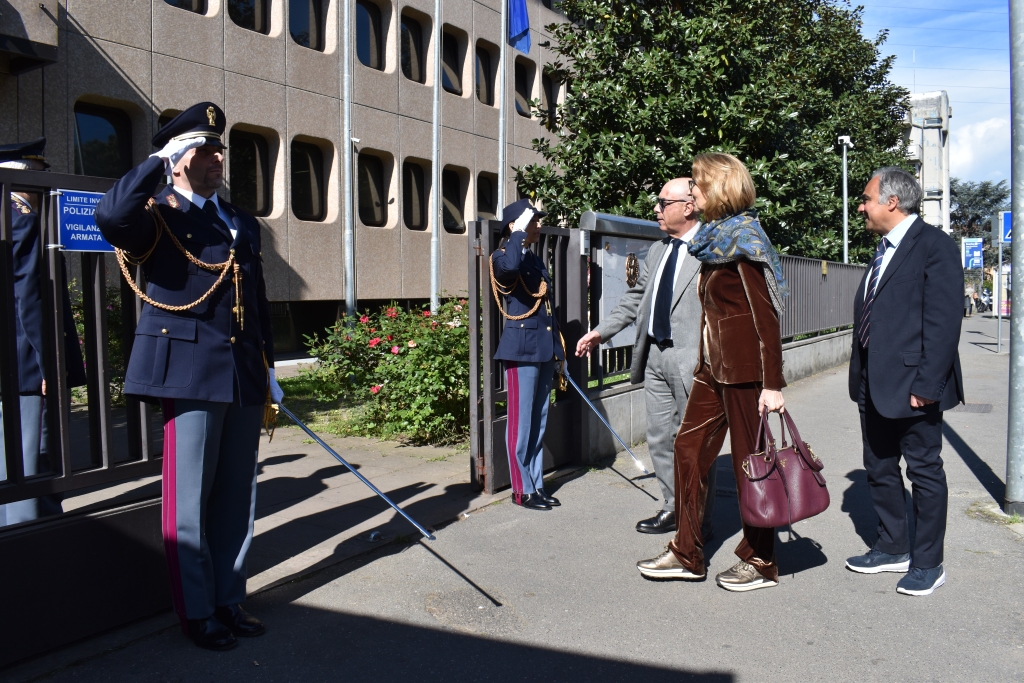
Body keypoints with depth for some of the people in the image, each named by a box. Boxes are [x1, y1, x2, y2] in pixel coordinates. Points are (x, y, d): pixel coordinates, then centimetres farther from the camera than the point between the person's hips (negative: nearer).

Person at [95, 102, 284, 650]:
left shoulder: (243, 224, 19)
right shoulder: (158, 216, 0)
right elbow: (110, 216, -25)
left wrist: (268, 370, 16)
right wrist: (160, 158, -14)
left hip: (244, 376, 6)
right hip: (190, 373, -6)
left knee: (237, 494, 12)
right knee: (190, 497, 3)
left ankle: (229, 599, 26)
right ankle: (197, 611, 18)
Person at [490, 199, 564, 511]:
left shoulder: (537, 261, 19)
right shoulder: (502, 257, -6)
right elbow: (510, 265, -35)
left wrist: (558, 350, 18)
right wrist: (519, 232, -19)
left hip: (544, 348, 8)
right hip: (522, 348, -8)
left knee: (539, 422, 13)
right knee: (521, 423, -1)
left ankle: (537, 485, 22)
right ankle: (522, 490, 9)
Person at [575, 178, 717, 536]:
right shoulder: (656, 251, 16)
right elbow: (635, 299, 23)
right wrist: (601, 331, 20)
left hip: (692, 360, -7)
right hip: (655, 356, 8)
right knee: (659, 439, 14)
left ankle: (699, 521, 20)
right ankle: (673, 509, 31)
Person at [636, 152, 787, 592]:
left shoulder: (743, 243, -12)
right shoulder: (714, 240, 14)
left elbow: (766, 318, -16)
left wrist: (773, 383, -18)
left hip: (744, 367, -9)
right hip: (713, 365, 9)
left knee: (748, 460, 2)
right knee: (690, 447, 9)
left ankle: (760, 563, 19)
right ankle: (687, 554, 19)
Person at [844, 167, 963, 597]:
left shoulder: (934, 245, -11)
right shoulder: (883, 251, 15)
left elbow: (943, 322, -17)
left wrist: (926, 384, -21)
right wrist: (861, 378, 13)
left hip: (911, 384, -9)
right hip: (874, 385, 9)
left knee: (924, 472, 5)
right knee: (880, 470, 16)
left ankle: (927, 563, 19)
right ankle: (893, 548, 31)